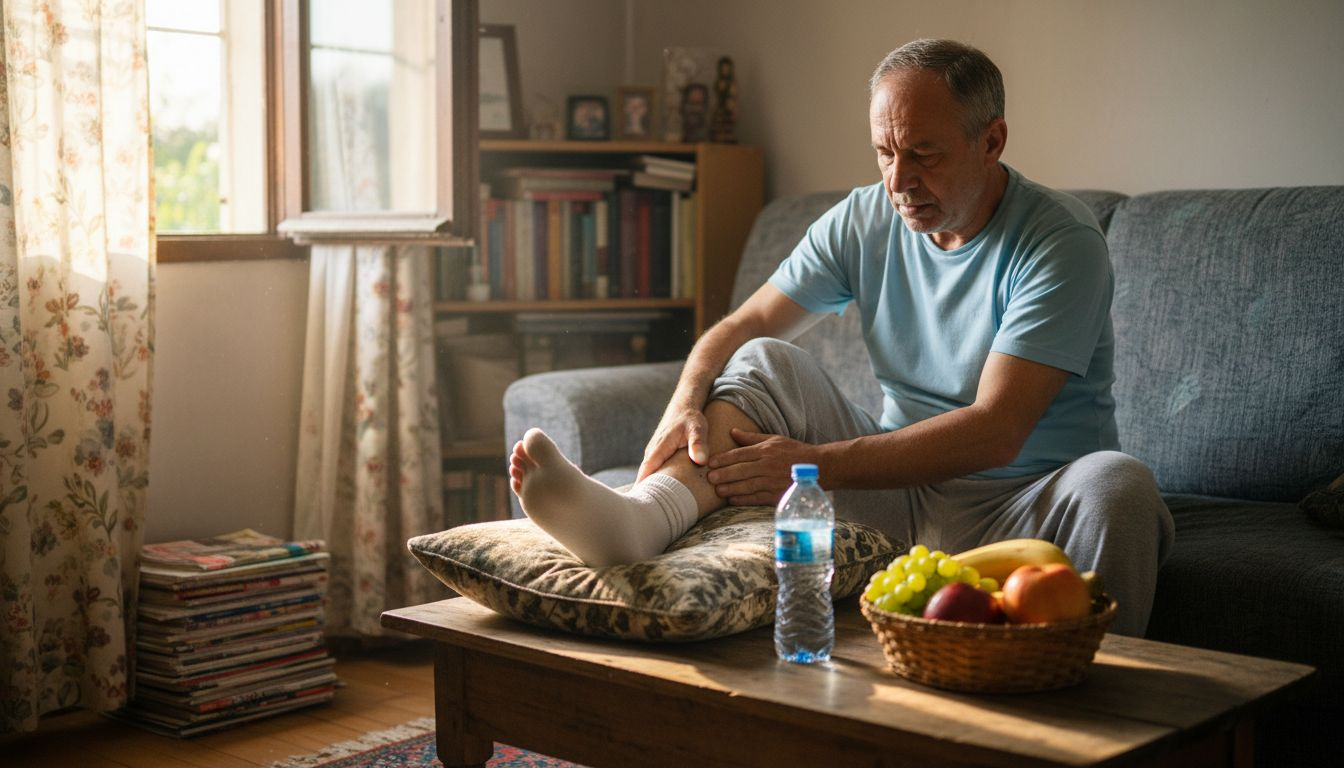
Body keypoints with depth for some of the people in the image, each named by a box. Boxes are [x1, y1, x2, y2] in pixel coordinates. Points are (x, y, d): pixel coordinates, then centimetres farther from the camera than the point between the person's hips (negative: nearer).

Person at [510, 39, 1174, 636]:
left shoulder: (1061, 240, -15)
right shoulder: (864, 221, 3)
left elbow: (995, 432, -24)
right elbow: (741, 327, 2)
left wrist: (815, 464, -28)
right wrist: (685, 406, -22)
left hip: (1022, 507, -4)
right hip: (904, 490, 4)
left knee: (1115, 483, -36)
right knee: (765, 363, -13)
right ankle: (639, 518, -39)